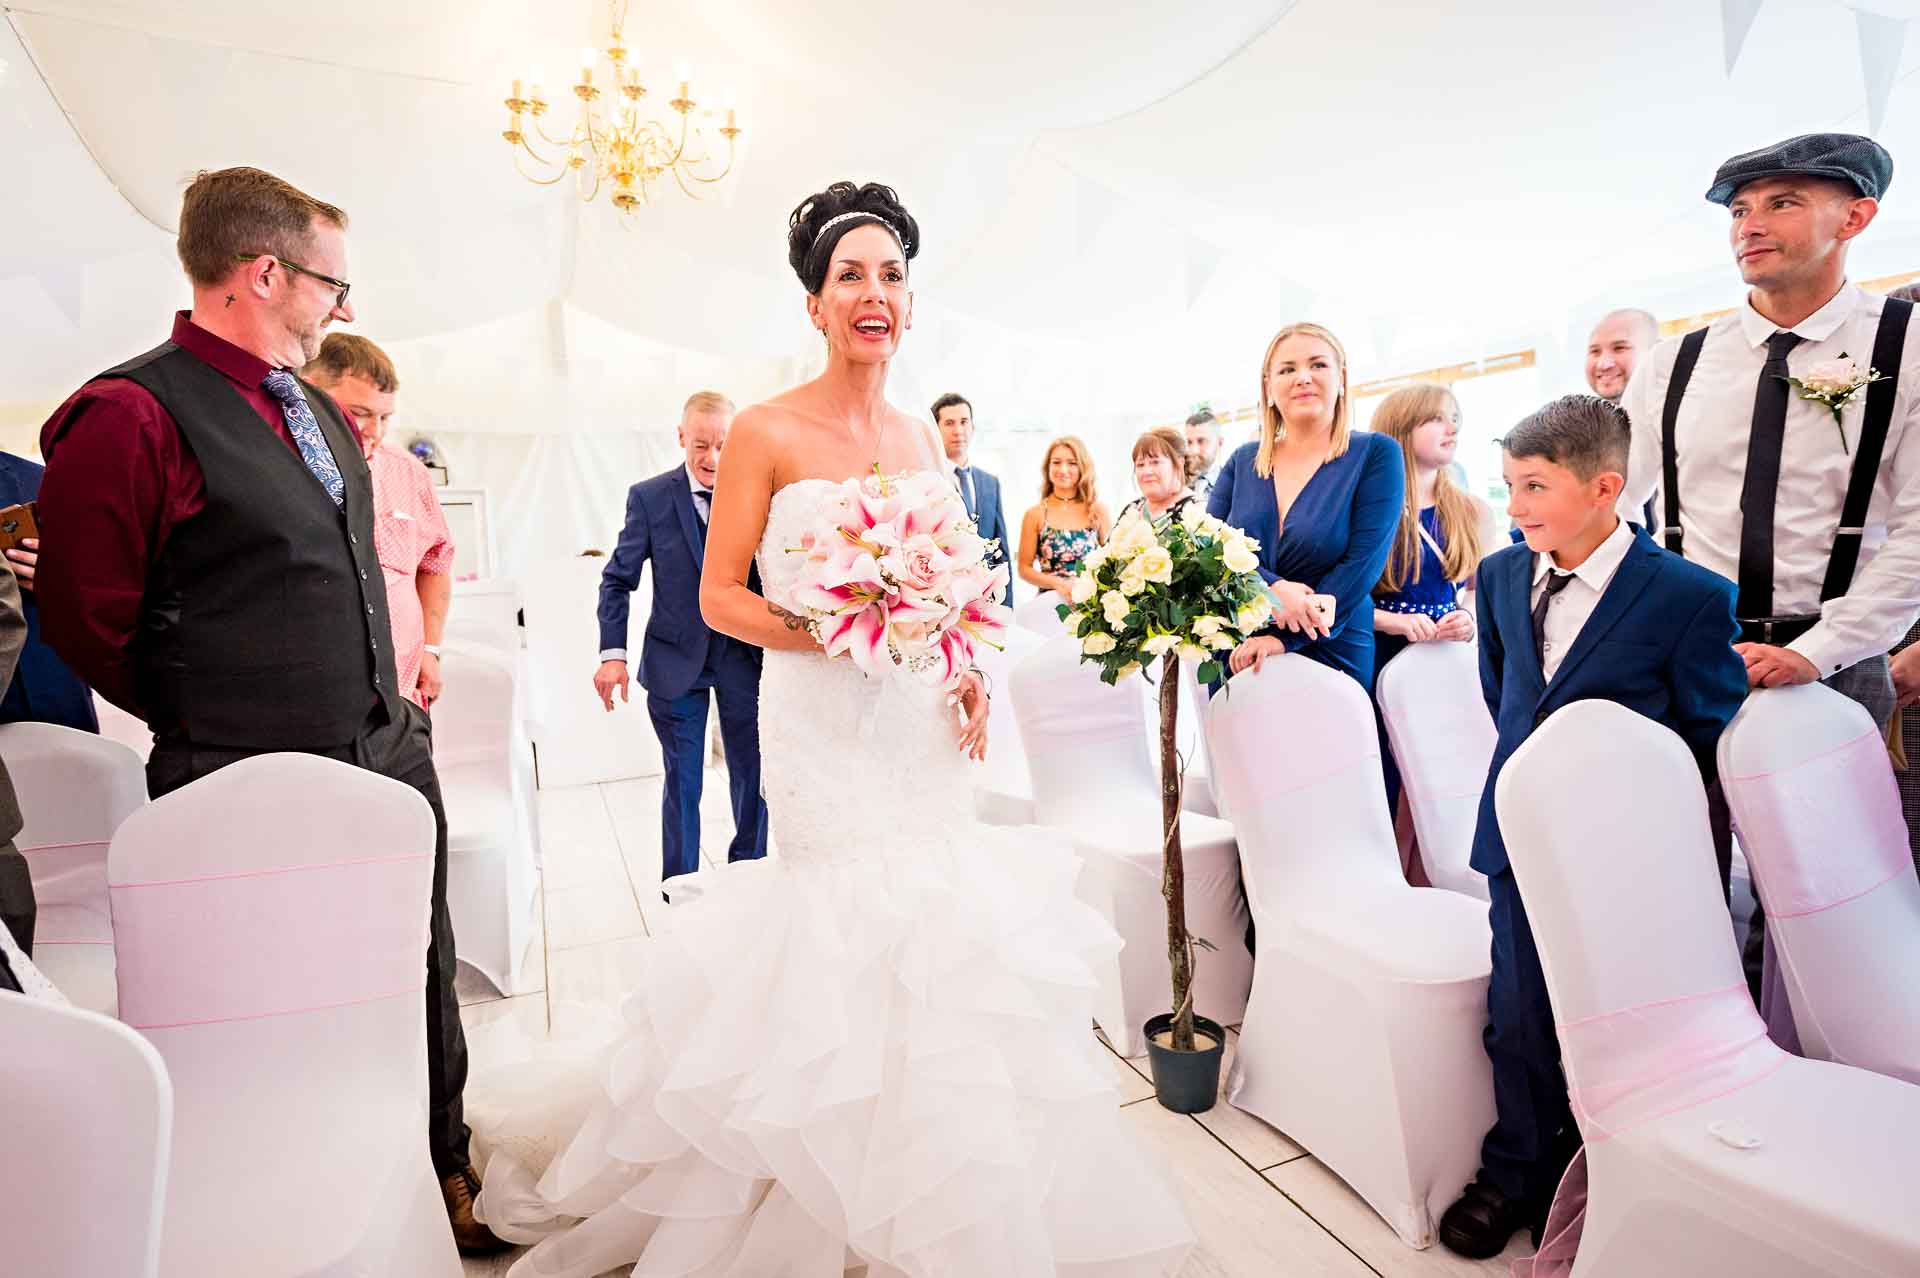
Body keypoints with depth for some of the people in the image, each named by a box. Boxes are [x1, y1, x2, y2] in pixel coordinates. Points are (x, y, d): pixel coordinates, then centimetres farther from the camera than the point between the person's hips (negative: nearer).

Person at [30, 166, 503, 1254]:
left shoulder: (321, 411, 12)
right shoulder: (132, 415, -13)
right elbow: (86, 620, -9)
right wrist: (213, 721, 2)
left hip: (392, 757, 8)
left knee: (425, 992, 18)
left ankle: (445, 1176, 39)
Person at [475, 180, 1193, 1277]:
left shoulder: (923, 437, 10)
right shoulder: (769, 433, -5)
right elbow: (719, 596, -6)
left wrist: (967, 673, 3)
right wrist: (815, 631, -22)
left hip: (921, 720, 5)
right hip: (822, 721, -5)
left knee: (940, 924, 9)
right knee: (861, 922, -3)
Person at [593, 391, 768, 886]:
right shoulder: (649, 497, -5)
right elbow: (618, 580, -2)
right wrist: (613, 653, -11)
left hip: (745, 658, 1)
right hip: (677, 660, 0)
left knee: (753, 774, 11)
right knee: (682, 780, 11)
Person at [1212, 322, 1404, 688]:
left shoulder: (1376, 453, -4)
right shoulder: (1242, 461, 6)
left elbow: (1362, 562, -12)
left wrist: (1285, 638, -18)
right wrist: (1272, 589, -19)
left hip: (1332, 659, -3)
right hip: (1239, 658, 3)